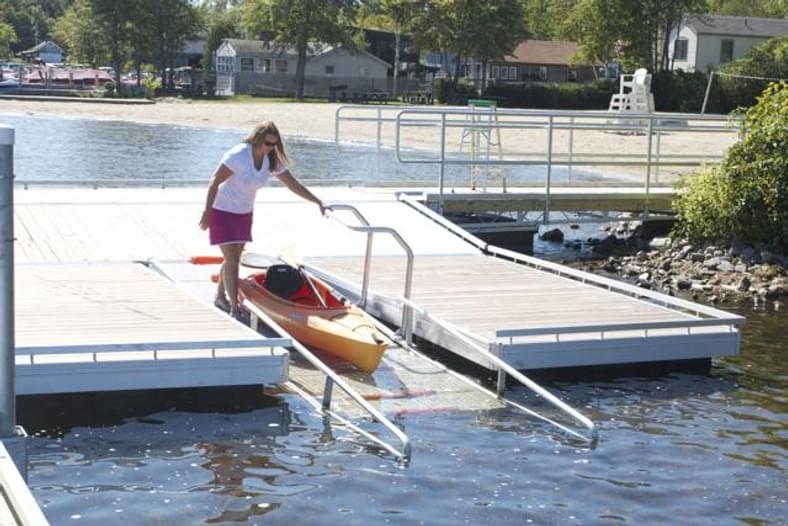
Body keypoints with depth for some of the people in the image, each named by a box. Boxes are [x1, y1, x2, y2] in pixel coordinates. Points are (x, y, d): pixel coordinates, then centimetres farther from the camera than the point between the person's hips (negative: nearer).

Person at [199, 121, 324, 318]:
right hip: (223, 211, -7)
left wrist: (318, 202, -9)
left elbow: (293, 184, -2)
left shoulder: (272, 160, -6)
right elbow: (215, 182, -23)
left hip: (244, 213, 7)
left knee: (234, 258, 14)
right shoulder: (238, 156, -25)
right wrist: (206, 213, -25)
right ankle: (234, 307, -11)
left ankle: (220, 297, 31)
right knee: (231, 259, -11)